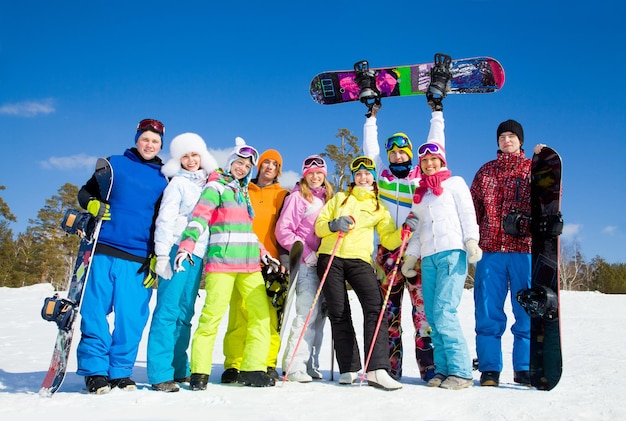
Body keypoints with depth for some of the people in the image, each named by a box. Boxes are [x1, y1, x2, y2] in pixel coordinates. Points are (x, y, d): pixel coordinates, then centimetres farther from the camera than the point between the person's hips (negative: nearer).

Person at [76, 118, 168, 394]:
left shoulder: (164, 179, 14)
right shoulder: (114, 164, 11)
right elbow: (85, 192, 16)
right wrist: (92, 204, -7)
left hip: (138, 258, 1)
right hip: (104, 251, -1)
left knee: (132, 317, -1)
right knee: (95, 311, -1)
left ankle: (120, 371, 12)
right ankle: (94, 370, 10)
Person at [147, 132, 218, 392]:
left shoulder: (207, 184, 18)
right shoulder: (178, 183, 0)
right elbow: (165, 219, -8)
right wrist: (162, 254, -17)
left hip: (197, 254, 6)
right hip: (178, 251, -6)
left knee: (185, 313, 9)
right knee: (168, 311, -9)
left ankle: (180, 370, 15)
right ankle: (160, 374, -7)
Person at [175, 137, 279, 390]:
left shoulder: (243, 192, 24)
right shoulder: (216, 186, 2)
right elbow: (200, 216, -12)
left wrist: (263, 254, 22)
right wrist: (187, 244, -26)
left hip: (249, 263, 7)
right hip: (222, 260, -7)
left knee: (261, 314, 0)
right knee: (212, 315, -12)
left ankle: (252, 369, 5)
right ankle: (200, 372, -3)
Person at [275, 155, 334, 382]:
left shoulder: (328, 197, 17)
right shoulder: (297, 197, -1)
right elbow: (283, 231, -8)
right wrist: (307, 253, -13)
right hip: (306, 264, -6)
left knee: (320, 315, 7)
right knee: (308, 313, -13)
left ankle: (310, 364, 15)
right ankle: (294, 366, -7)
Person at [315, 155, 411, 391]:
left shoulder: (379, 208, 21)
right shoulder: (339, 198, 20)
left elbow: (389, 240, 10)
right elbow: (318, 226, 12)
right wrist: (332, 225, -10)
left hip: (359, 260, 0)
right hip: (330, 258, 0)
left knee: (375, 306, -20)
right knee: (339, 313, -3)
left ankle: (377, 370, -23)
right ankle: (348, 369, 5)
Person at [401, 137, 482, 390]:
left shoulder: (455, 183, 12)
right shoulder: (419, 192, 25)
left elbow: (468, 214, 2)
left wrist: (471, 241, -13)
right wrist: (411, 255, 14)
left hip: (452, 252, -5)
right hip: (428, 258, 5)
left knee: (443, 312, -16)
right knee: (432, 316, -1)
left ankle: (461, 371, -10)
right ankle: (442, 369, 5)